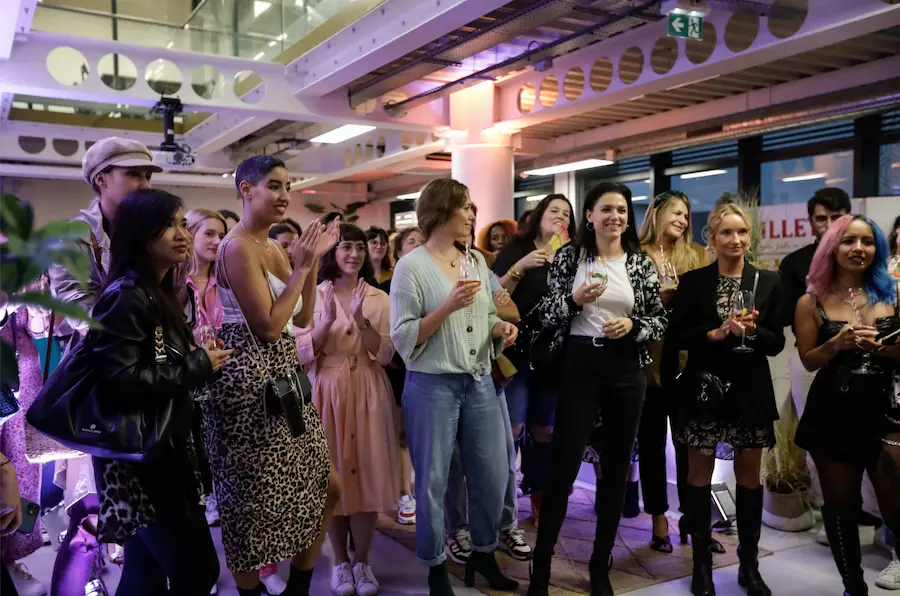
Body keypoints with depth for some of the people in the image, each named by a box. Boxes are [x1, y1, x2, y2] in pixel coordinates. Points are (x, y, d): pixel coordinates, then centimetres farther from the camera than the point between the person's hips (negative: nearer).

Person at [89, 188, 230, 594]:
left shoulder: (160, 294, 12)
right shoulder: (126, 297, -17)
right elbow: (119, 380, -27)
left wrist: (199, 357, 3)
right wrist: (198, 366, -19)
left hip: (162, 449, 9)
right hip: (141, 455, -9)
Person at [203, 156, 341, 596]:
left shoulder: (273, 248, 12)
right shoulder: (238, 247, -16)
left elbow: (302, 318, 13)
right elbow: (268, 327, -21)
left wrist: (313, 262, 6)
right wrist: (302, 267, -15)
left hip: (280, 378, 10)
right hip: (249, 381, -10)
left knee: (326, 487, 15)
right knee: (254, 500, 5)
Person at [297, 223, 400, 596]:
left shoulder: (379, 300, 4)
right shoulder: (313, 296, 2)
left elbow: (385, 355, -4)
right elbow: (302, 354, -4)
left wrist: (361, 320, -19)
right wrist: (327, 322, -20)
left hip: (368, 394, 1)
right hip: (327, 393, 0)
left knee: (366, 472, 2)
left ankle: (362, 562, 18)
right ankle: (340, 561, 21)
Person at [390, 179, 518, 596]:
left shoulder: (477, 261, 10)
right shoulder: (412, 266, -9)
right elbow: (403, 336, -12)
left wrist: (500, 328, -2)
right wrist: (448, 307, -22)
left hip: (479, 383, 6)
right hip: (433, 386, -5)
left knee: (492, 474, 11)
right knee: (433, 481, 6)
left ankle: (483, 555, 32)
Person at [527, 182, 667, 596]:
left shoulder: (642, 263, 4)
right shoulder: (569, 256, 0)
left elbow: (660, 321, 6)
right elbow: (546, 315, -2)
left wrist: (632, 325, -13)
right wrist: (576, 299, -19)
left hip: (626, 371, 3)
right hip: (579, 367, -2)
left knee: (616, 470, 9)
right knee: (562, 468, -3)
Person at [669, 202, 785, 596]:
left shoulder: (769, 281, 2)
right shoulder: (692, 281, -1)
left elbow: (777, 343, 2)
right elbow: (675, 337, -4)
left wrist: (750, 331, -17)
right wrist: (715, 333, -17)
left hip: (750, 391, 1)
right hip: (703, 388, -1)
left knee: (749, 478, 11)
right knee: (699, 476, 7)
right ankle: (702, 563, 21)